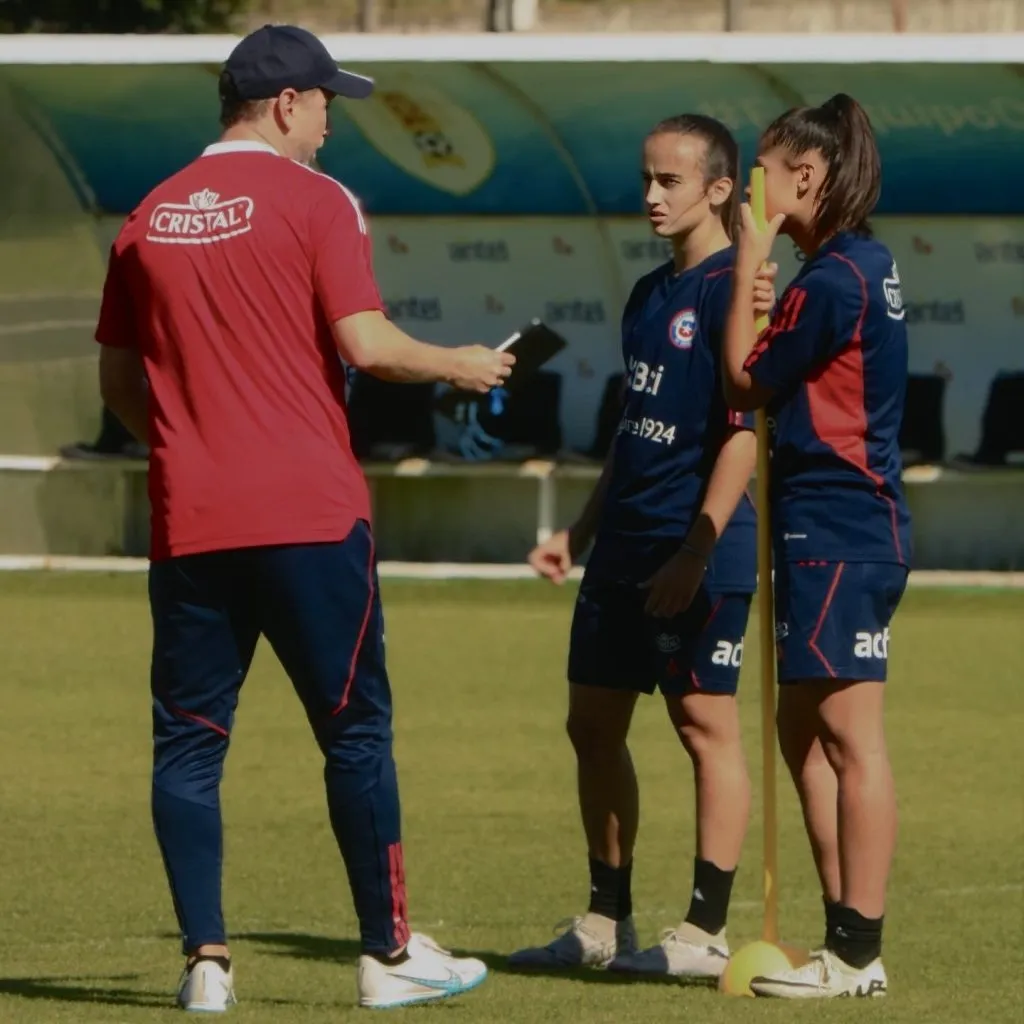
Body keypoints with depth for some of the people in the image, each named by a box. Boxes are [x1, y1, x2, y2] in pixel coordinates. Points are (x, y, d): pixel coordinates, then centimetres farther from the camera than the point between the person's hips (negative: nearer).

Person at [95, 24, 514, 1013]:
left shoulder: (150, 217, 10)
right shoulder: (313, 201, -4)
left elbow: (118, 380, 14)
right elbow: (365, 344, -13)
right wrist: (456, 366, 4)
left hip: (188, 522, 4)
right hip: (308, 514, -4)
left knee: (187, 739, 7)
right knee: (355, 732, 4)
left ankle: (205, 961, 3)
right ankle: (388, 953, 6)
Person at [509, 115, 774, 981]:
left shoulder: (732, 293, -12)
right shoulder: (650, 295, 15)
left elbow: (745, 430, -17)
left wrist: (696, 551, -22)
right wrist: (581, 533, 20)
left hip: (697, 553, -9)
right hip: (626, 547, 9)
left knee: (704, 723, -4)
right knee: (594, 724, 11)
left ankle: (706, 933, 1)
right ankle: (606, 925, 20)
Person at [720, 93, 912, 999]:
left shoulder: (833, 280, -16)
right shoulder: (868, 265, 14)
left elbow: (746, 380, -9)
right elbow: (793, 376, 15)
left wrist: (749, 266, -5)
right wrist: (762, 282, 1)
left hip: (837, 531, -11)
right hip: (839, 524, 11)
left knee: (849, 737, -8)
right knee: (804, 733, 15)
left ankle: (858, 953, -7)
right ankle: (845, 937, 18)